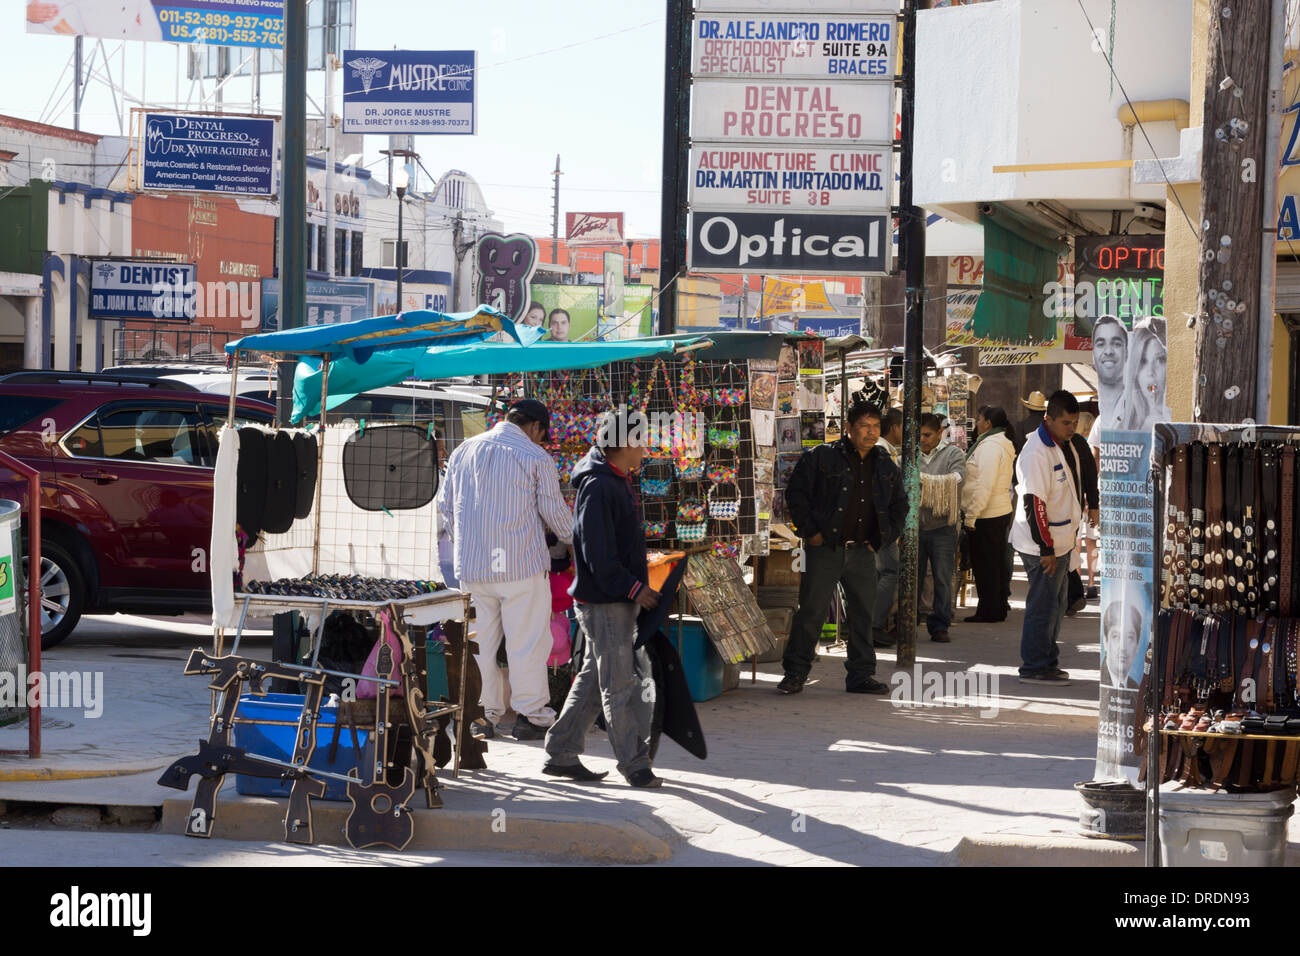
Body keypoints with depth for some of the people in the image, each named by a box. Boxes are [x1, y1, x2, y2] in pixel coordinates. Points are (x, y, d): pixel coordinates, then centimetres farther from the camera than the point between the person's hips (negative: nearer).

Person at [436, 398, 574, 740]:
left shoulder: (463, 451, 12)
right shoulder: (535, 457, -4)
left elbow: (445, 504, 17)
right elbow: (554, 511, 1)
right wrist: (572, 539, 20)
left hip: (471, 566, 5)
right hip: (521, 564, -5)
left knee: (481, 639, 11)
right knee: (527, 641, 1)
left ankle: (485, 714, 14)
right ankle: (531, 715, 4)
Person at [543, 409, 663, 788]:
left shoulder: (618, 483, 16)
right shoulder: (598, 487, -17)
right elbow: (598, 553, -22)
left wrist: (638, 587, 16)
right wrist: (633, 587, -22)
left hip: (619, 599, 10)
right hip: (604, 600, -10)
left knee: (594, 679, 14)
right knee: (619, 683, -4)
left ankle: (561, 754, 20)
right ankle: (634, 763, 1)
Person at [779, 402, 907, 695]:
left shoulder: (886, 467, 11)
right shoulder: (820, 457, -4)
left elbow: (900, 506, 22)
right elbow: (796, 493, -2)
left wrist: (881, 539, 12)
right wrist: (809, 531, -6)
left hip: (862, 551, 4)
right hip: (825, 549, -4)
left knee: (863, 613, 7)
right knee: (811, 611, -3)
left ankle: (861, 675, 16)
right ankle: (795, 673, 6)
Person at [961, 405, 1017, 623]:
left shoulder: (990, 446, -17)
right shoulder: (1002, 445, 16)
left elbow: (984, 485, -23)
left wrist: (971, 515, -20)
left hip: (986, 515, -10)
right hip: (1001, 512, 10)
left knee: (985, 565, -3)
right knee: (997, 562, 14)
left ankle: (989, 611, 1)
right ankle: (998, 609, 21)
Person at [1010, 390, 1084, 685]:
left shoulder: (1065, 445, 11)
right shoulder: (1036, 453, -20)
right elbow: (1033, 504, -23)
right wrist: (1046, 548, -23)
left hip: (1061, 542, 10)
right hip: (1043, 546, -10)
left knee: (1055, 604, 15)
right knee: (1043, 605, -5)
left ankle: (1048, 663, 24)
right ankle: (1034, 668, 2)